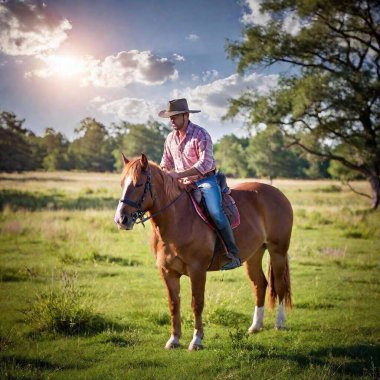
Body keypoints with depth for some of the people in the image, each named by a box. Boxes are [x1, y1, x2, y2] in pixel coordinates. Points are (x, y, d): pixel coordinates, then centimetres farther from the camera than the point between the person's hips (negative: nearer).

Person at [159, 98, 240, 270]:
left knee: (215, 213, -27)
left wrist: (179, 174, -29)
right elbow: (166, 163, 19)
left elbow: (205, 164, -23)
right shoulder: (170, 138, 8)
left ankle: (233, 254, -21)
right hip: (183, 184, 7)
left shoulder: (201, 135, -14)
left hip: (205, 181, -7)